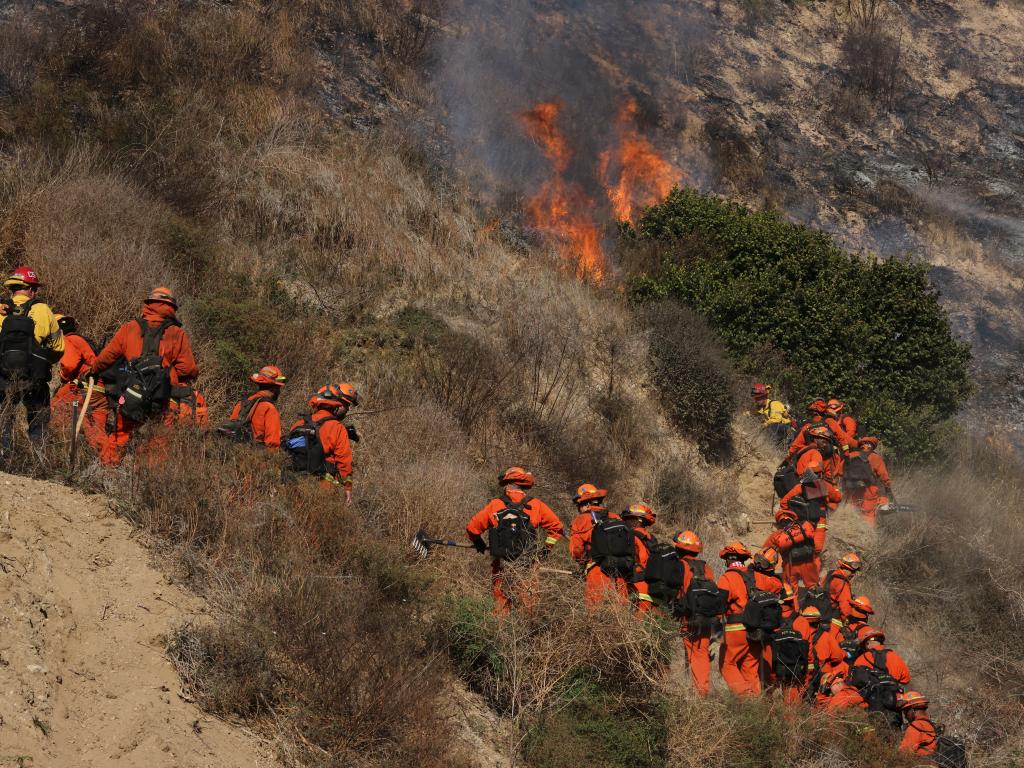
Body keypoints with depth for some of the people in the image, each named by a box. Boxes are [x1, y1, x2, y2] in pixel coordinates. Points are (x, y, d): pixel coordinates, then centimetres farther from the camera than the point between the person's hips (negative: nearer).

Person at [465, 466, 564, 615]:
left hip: (501, 567, 0)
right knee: (529, 607, 5)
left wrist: (480, 546, 20)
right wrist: (546, 549, 12)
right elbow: (556, 526, 2)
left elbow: (472, 528, 2)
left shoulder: (494, 505, -1)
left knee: (501, 606, 10)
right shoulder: (536, 505, -1)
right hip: (528, 567, 0)